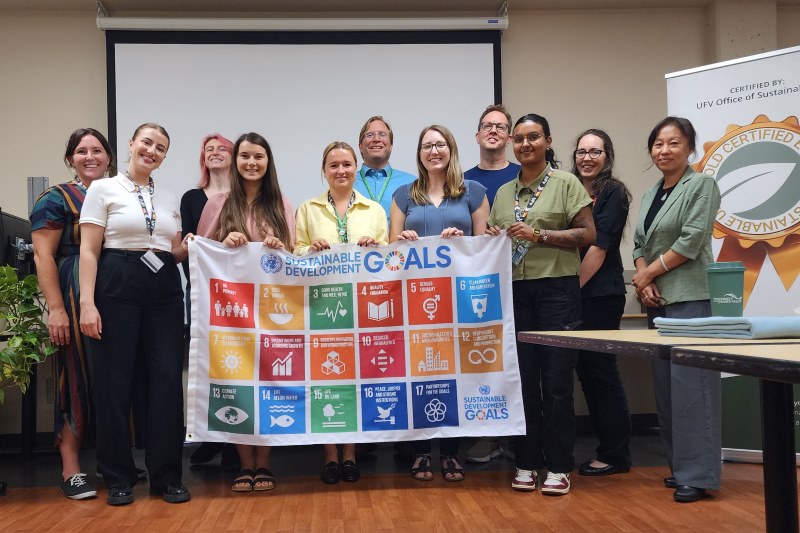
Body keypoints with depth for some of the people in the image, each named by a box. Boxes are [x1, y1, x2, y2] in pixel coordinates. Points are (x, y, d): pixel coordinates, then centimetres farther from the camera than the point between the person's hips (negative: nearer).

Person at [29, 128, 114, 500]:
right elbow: (43, 256, -7)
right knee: (77, 378, -2)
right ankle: (71, 470, 5)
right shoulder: (56, 199, 1)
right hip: (76, 300, -5)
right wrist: (56, 309, -15)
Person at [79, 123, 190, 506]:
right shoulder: (103, 190, 3)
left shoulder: (169, 199, 17)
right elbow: (89, 251, -4)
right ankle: (118, 478, 13)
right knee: (115, 383, -1)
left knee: (168, 381, -1)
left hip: (164, 291, 4)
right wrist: (87, 303, -14)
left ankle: (166, 477, 10)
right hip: (117, 288, -4)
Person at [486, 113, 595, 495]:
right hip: (515, 292, 4)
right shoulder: (504, 192, 15)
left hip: (557, 289, -4)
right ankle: (527, 462, 18)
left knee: (556, 382, -2)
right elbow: (494, 236, 22)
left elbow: (588, 234, -6)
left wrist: (540, 235, -14)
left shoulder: (565, 183, 0)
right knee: (523, 380, 7)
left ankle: (559, 467, 9)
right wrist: (493, 239, -1)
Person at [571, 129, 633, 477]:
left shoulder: (613, 193, -6)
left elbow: (599, 247, -13)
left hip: (600, 294, -7)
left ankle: (615, 455, 8)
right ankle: (608, 446, 21)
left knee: (600, 370, -3)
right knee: (586, 370, 10)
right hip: (575, 294, 7)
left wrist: (575, 286, -13)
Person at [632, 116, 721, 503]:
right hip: (657, 300, 8)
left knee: (689, 383, -11)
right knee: (665, 384, 7)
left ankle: (698, 474, -6)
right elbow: (640, 245, 15)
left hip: (690, 297, -7)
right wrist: (643, 282, -3)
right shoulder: (649, 196, 19)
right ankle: (680, 466, 16)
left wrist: (649, 273, -7)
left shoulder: (701, 185, -2)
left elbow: (691, 241, -12)